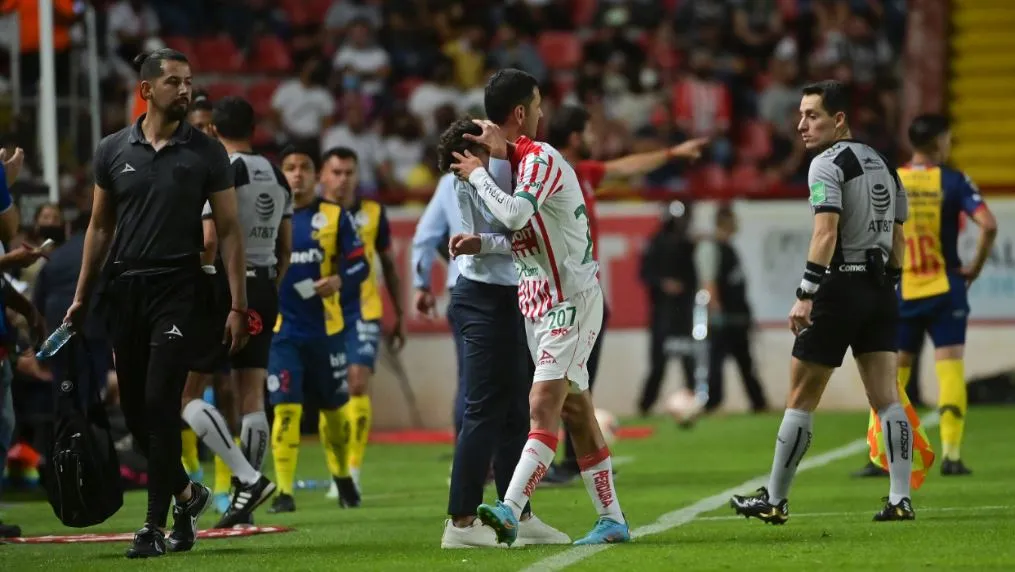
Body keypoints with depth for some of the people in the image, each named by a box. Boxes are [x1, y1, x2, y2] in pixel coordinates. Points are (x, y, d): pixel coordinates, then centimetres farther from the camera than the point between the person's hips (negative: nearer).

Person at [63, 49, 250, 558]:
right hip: (124, 287, 3)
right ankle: (186, 493, 29)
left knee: (161, 404, -11)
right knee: (134, 406, 7)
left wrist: (238, 306, -6)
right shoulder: (113, 151, 7)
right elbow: (100, 226, 14)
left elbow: (228, 230, 0)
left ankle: (156, 524, -6)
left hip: (178, 288, -3)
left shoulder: (206, 153, 0)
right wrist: (81, 298, 11)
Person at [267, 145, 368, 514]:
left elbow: (359, 264, 1)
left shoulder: (335, 217, 2)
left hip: (326, 328, 1)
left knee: (334, 408, 13)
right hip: (282, 330, -1)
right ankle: (284, 492, -10)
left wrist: (340, 281, -18)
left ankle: (343, 477, 36)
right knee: (285, 409, -12)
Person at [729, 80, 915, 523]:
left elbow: (826, 233, -20)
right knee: (886, 398, 4)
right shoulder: (882, 163, 15)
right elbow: (898, 238, 18)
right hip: (880, 289, 7)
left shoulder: (827, 164, -10)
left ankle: (774, 500, 8)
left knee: (800, 399, 2)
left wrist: (806, 295, -22)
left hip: (840, 287, -7)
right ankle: (901, 499, -3)